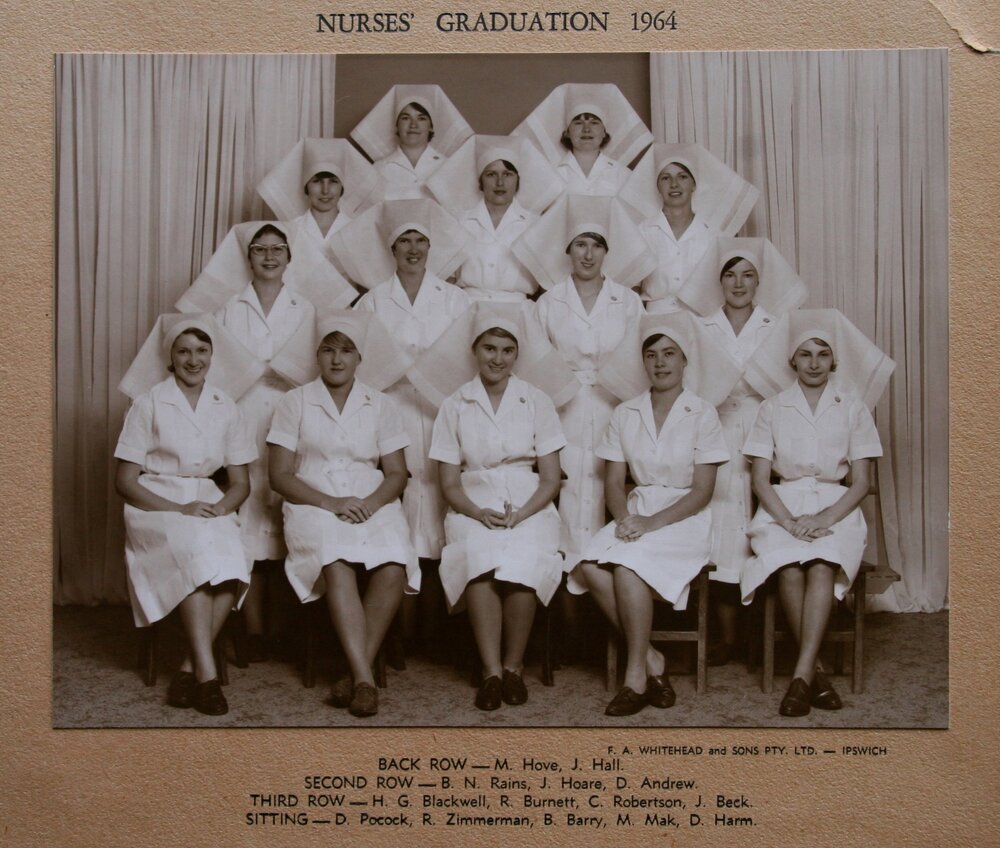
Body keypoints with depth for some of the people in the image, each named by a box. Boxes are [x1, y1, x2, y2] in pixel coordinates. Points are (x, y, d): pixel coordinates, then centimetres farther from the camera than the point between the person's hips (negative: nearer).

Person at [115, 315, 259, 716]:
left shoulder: (225, 408, 10)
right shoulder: (148, 404, 0)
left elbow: (240, 482, 12)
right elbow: (125, 480, -3)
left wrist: (222, 507, -11)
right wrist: (179, 509, -16)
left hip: (209, 502, 3)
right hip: (156, 503, -3)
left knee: (233, 561, -30)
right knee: (196, 556, -34)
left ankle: (189, 669, -23)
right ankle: (207, 674, -34)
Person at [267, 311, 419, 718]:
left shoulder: (380, 406, 15)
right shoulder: (295, 402, 9)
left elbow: (397, 474, 10)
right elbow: (280, 475, 2)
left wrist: (372, 502, -12)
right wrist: (330, 502, -13)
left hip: (374, 505, 2)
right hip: (313, 506, -1)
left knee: (393, 569, -30)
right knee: (337, 565, -35)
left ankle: (356, 673, -21)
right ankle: (364, 678, -35)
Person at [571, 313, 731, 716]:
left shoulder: (702, 413, -1)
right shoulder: (625, 413, 11)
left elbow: (702, 491, -5)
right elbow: (613, 481, 9)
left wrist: (652, 522, -17)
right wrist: (624, 517, -12)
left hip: (684, 518, -4)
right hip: (635, 513, 4)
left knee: (629, 565, -32)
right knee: (590, 568, -27)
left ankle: (637, 676, -18)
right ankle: (652, 659, -13)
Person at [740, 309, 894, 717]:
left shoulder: (852, 408, 10)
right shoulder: (772, 408, 10)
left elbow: (861, 482, 5)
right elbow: (760, 479, 4)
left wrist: (825, 518, -12)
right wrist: (790, 521, -12)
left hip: (836, 508, 0)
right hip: (782, 507, 0)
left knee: (822, 566, -32)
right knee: (789, 570, -31)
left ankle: (801, 675, -33)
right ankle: (815, 672, -21)